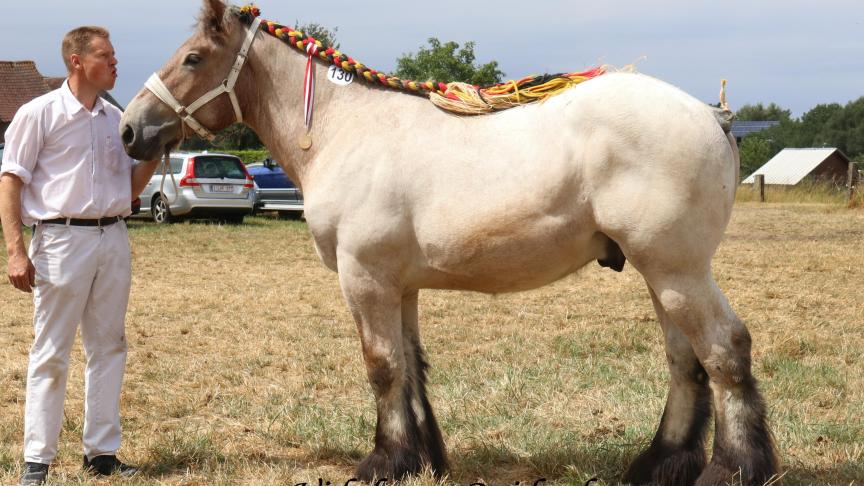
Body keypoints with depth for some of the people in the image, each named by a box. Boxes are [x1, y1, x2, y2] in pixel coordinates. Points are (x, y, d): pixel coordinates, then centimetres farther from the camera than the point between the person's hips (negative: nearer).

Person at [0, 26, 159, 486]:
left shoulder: (116, 118, 11)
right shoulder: (40, 113, -4)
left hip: (113, 240, 6)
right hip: (62, 238, -6)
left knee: (108, 348, 9)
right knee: (50, 353, -1)